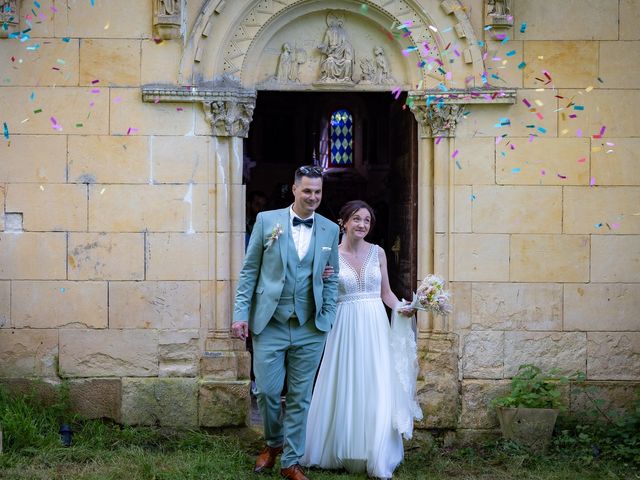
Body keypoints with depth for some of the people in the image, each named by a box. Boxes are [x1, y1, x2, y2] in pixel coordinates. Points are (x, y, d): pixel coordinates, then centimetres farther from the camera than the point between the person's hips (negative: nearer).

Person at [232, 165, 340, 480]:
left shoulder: (330, 230, 5)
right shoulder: (267, 221, 0)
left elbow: (332, 279, 11)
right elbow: (249, 271, 2)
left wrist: (327, 320, 3)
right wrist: (240, 313, -4)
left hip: (310, 329, 1)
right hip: (269, 324, -1)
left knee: (299, 398, 7)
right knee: (266, 391, 0)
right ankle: (273, 443, 28)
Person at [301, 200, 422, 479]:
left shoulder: (378, 253, 7)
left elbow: (385, 292, 13)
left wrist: (401, 306, -5)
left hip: (375, 327, 2)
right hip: (345, 327, -2)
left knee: (376, 390, -1)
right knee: (345, 389, 2)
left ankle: (376, 457, 8)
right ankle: (343, 452, 16)